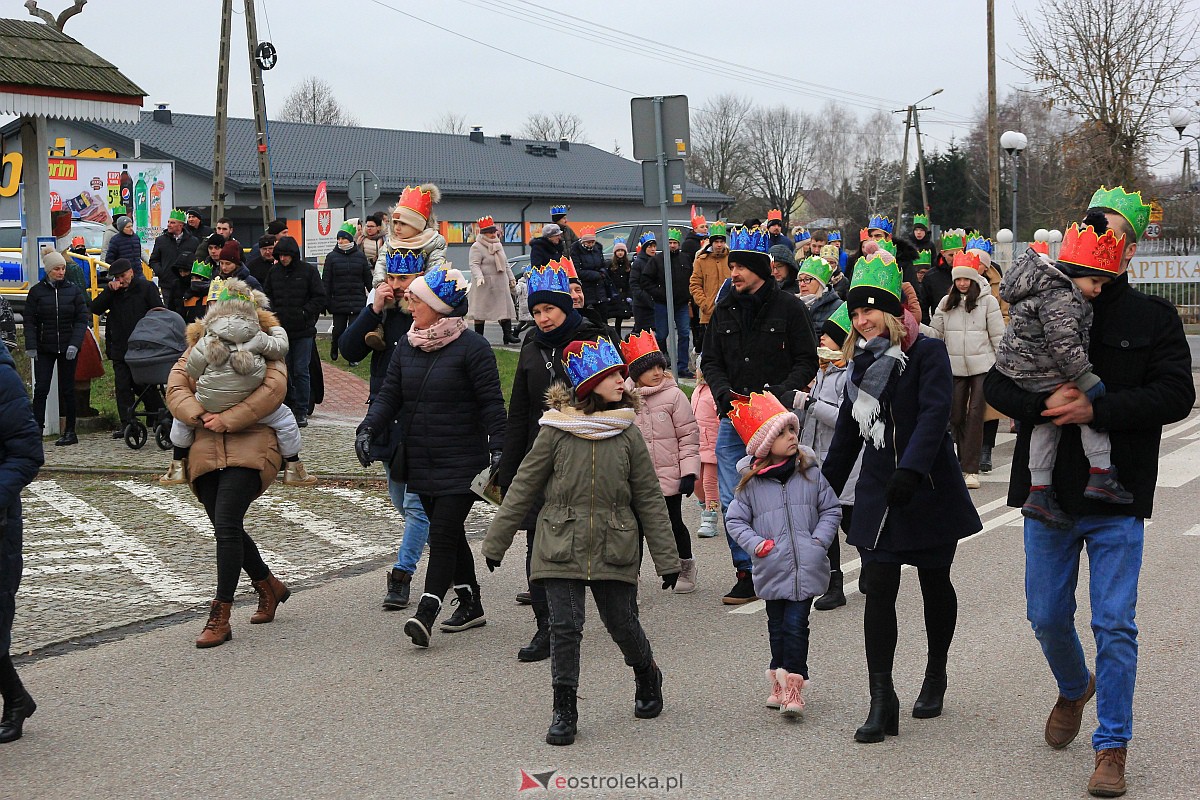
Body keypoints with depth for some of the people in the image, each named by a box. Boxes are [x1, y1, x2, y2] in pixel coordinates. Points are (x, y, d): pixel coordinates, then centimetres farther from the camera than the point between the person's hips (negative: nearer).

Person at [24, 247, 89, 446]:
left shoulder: (73, 290, 2)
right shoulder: (36, 291, 2)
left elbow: (82, 319, 0)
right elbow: (29, 320, 2)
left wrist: (74, 344, -12)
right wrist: (31, 346, -8)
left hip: (67, 348, 0)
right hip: (44, 348, 0)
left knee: (67, 390, 5)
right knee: (41, 388, -7)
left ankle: (70, 432, 11)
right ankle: (37, 429, -5)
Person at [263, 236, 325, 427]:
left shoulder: (308, 270, -2)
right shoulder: (274, 272, 7)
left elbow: (320, 298, -1)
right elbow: (267, 297, 16)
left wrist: (304, 313, -11)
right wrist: (272, 314, -1)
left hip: (303, 331, -3)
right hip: (280, 329, 3)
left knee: (301, 371, -2)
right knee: (284, 370, 7)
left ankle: (301, 411, 5)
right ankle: (288, 406, 19)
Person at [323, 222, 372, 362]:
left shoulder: (360, 256, 5)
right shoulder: (332, 256, 2)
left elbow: (368, 278, 8)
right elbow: (326, 280, 1)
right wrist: (326, 301, -4)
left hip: (357, 301, 0)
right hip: (338, 301, 0)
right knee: (338, 329, 5)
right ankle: (334, 349, 34)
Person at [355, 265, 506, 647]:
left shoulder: (472, 347, -9)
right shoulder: (408, 344, 10)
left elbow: (491, 403, -10)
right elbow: (389, 394, 9)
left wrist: (497, 448, -18)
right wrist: (368, 428, -7)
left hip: (461, 463, -7)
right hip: (421, 463, 7)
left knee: (443, 533, -11)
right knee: (449, 534, 13)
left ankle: (425, 614, -16)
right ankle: (470, 605, 24)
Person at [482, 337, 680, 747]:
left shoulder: (627, 435, 0)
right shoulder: (556, 432, -4)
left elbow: (649, 499, 5)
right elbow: (523, 489, 4)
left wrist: (666, 558, 5)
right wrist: (496, 542, 7)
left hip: (614, 549, 1)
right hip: (561, 548, -1)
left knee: (622, 624, 9)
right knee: (564, 628, -3)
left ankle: (647, 676, 39)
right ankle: (564, 710, 11)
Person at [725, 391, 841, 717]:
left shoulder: (811, 473, 1)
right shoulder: (751, 482, 0)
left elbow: (831, 510, 8)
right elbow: (735, 520, 7)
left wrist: (820, 540, -6)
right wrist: (756, 543, -8)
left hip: (806, 568, -1)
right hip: (772, 570, 1)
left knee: (796, 624, -7)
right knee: (777, 626, 11)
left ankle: (793, 686, -1)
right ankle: (780, 682, 25)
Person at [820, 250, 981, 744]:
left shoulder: (927, 353, -8)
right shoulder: (862, 363, 9)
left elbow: (934, 414, -21)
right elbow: (846, 433, 17)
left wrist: (910, 468, -34)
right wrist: (824, 491, 19)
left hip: (929, 489, -4)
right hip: (878, 493, 4)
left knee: (935, 584, 12)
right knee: (878, 589, -7)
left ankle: (935, 677, 33)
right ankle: (882, 702, -5)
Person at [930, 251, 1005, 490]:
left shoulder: (987, 301, -1)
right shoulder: (946, 303, 9)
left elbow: (998, 336, 1)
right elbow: (935, 332, 10)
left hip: (982, 366, -4)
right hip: (954, 367, 4)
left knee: (975, 415, -7)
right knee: (956, 415, 5)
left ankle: (971, 470, -5)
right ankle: (964, 460, 21)